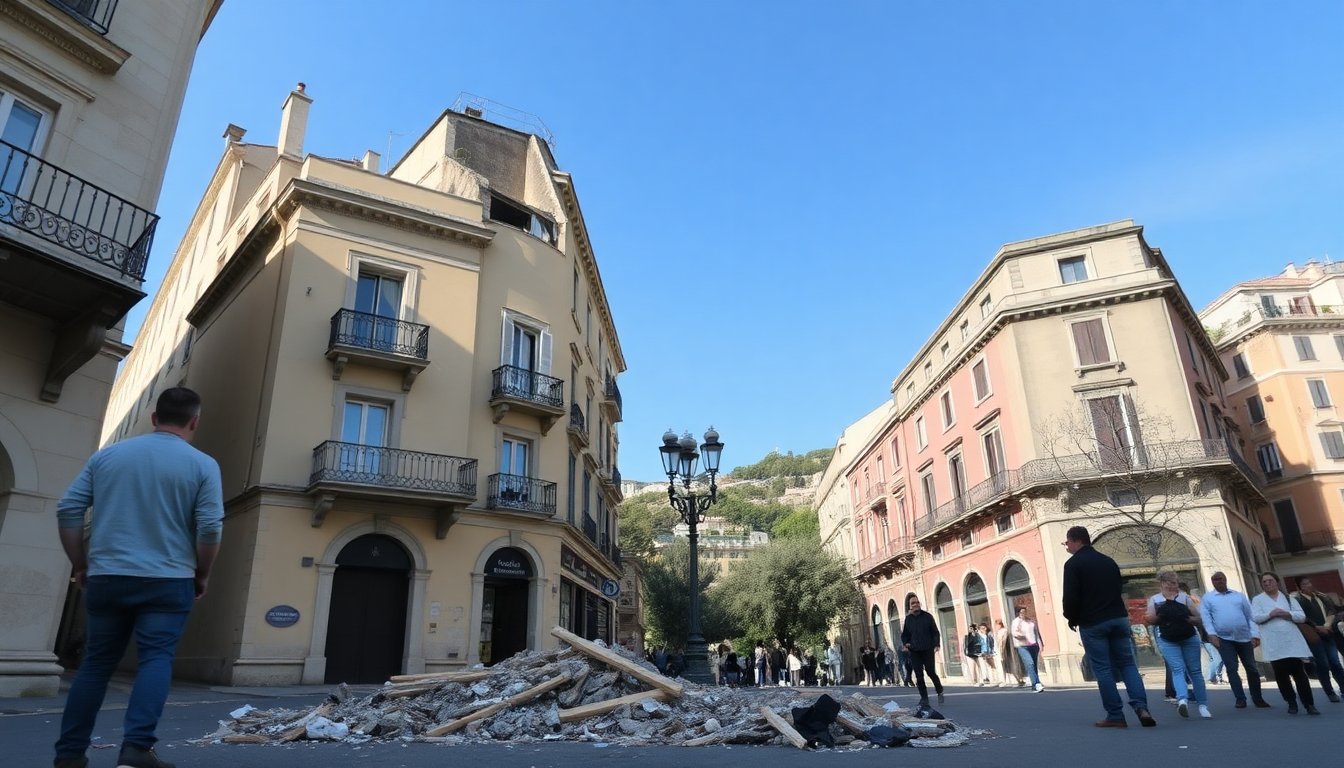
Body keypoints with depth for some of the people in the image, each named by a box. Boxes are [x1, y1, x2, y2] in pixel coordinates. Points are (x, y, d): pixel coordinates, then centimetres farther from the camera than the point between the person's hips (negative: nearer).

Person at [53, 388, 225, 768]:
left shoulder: (107, 455, 8)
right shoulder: (202, 465, -4)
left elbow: (68, 510, 5)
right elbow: (210, 528, -11)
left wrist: (80, 565, 14)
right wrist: (202, 574, 4)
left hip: (106, 578, 4)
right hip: (167, 581, -4)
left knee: (96, 664, 14)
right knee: (155, 660, -2)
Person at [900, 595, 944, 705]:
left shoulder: (927, 616, 1)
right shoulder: (908, 619, 7)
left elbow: (935, 632, 2)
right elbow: (904, 634, 15)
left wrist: (936, 644, -10)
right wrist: (905, 643, -4)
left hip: (927, 649, -2)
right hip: (914, 651, 2)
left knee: (930, 672, -1)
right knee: (919, 675, 0)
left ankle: (940, 691, 26)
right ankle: (924, 698, 8)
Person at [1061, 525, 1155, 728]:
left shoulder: (1073, 564, -7)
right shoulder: (1108, 561, 14)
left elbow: (1070, 597, -13)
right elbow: (1120, 590, 19)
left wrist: (1072, 619, 3)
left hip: (1092, 624, -6)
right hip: (1119, 618, 6)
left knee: (1103, 668, 1)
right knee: (1127, 663, 10)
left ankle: (1115, 716, 1)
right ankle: (1141, 707, -6)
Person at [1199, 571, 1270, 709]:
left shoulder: (1239, 595, 12)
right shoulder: (1208, 598, 5)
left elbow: (1250, 615, 8)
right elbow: (1205, 617, -4)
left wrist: (1255, 633, -2)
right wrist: (1211, 634, -16)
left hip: (1244, 637, 2)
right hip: (1224, 638, -2)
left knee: (1251, 668, 8)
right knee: (1232, 669, -4)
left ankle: (1258, 699, 20)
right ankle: (1240, 699, 1)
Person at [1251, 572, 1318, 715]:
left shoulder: (1288, 598, 15)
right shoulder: (1257, 600, 8)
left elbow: (1302, 616, 6)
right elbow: (1255, 618, -4)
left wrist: (1287, 614, -10)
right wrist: (1270, 614, -15)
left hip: (1292, 641, 1)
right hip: (1274, 644, -1)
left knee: (1299, 672, -1)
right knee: (1281, 673, 1)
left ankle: (1309, 704, 4)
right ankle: (1292, 703, 13)